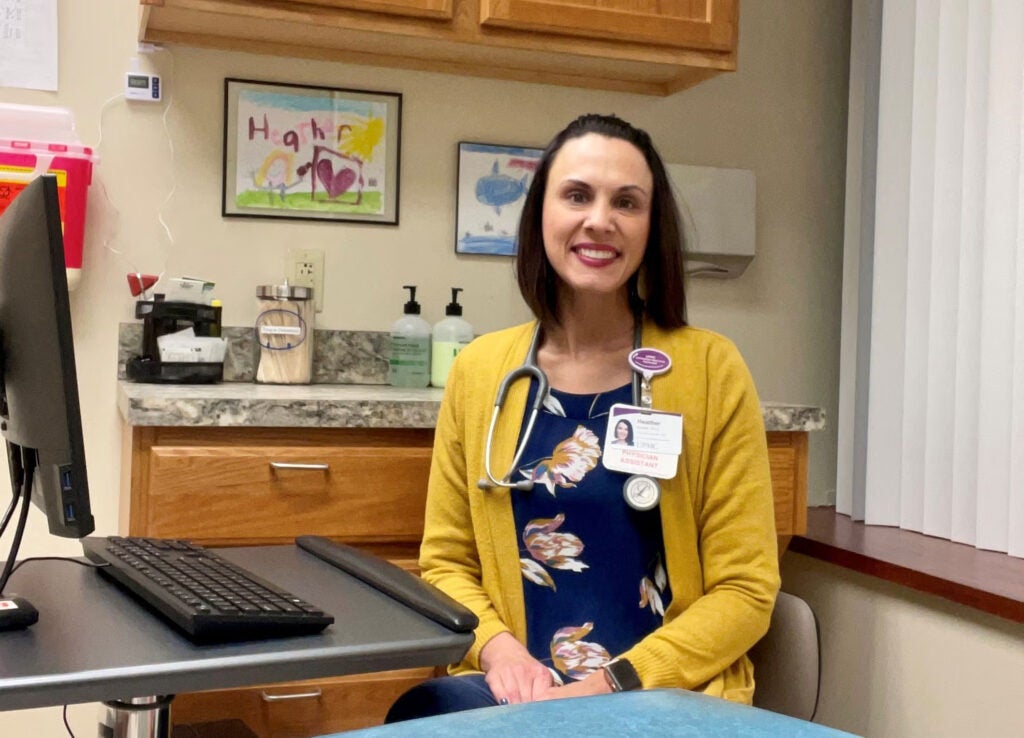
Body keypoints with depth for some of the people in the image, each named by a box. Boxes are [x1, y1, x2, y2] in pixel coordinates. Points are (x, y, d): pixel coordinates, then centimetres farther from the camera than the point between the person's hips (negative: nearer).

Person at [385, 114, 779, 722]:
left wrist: (616, 684, -14)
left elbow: (745, 590, -2)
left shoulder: (711, 369, -4)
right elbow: (446, 561, 9)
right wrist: (496, 647, -10)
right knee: (420, 715, -28)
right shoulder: (479, 371, 4)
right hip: (513, 691, 2)